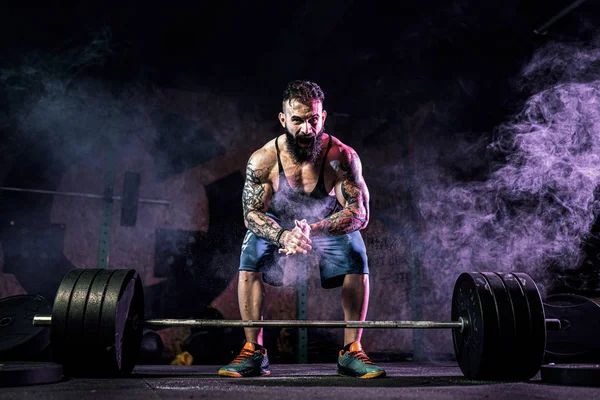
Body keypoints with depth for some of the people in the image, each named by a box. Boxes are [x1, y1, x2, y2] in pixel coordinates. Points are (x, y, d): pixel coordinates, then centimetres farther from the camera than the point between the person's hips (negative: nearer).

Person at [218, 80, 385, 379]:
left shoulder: (342, 157, -28)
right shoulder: (262, 160, -25)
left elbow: (359, 213, -32)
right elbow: (252, 213, -22)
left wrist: (315, 229, -50)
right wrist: (282, 236, -44)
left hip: (331, 226, 0)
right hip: (277, 227, 1)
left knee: (356, 259, -26)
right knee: (251, 257, -25)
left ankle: (351, 353, -12)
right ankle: (253, 352, -13)